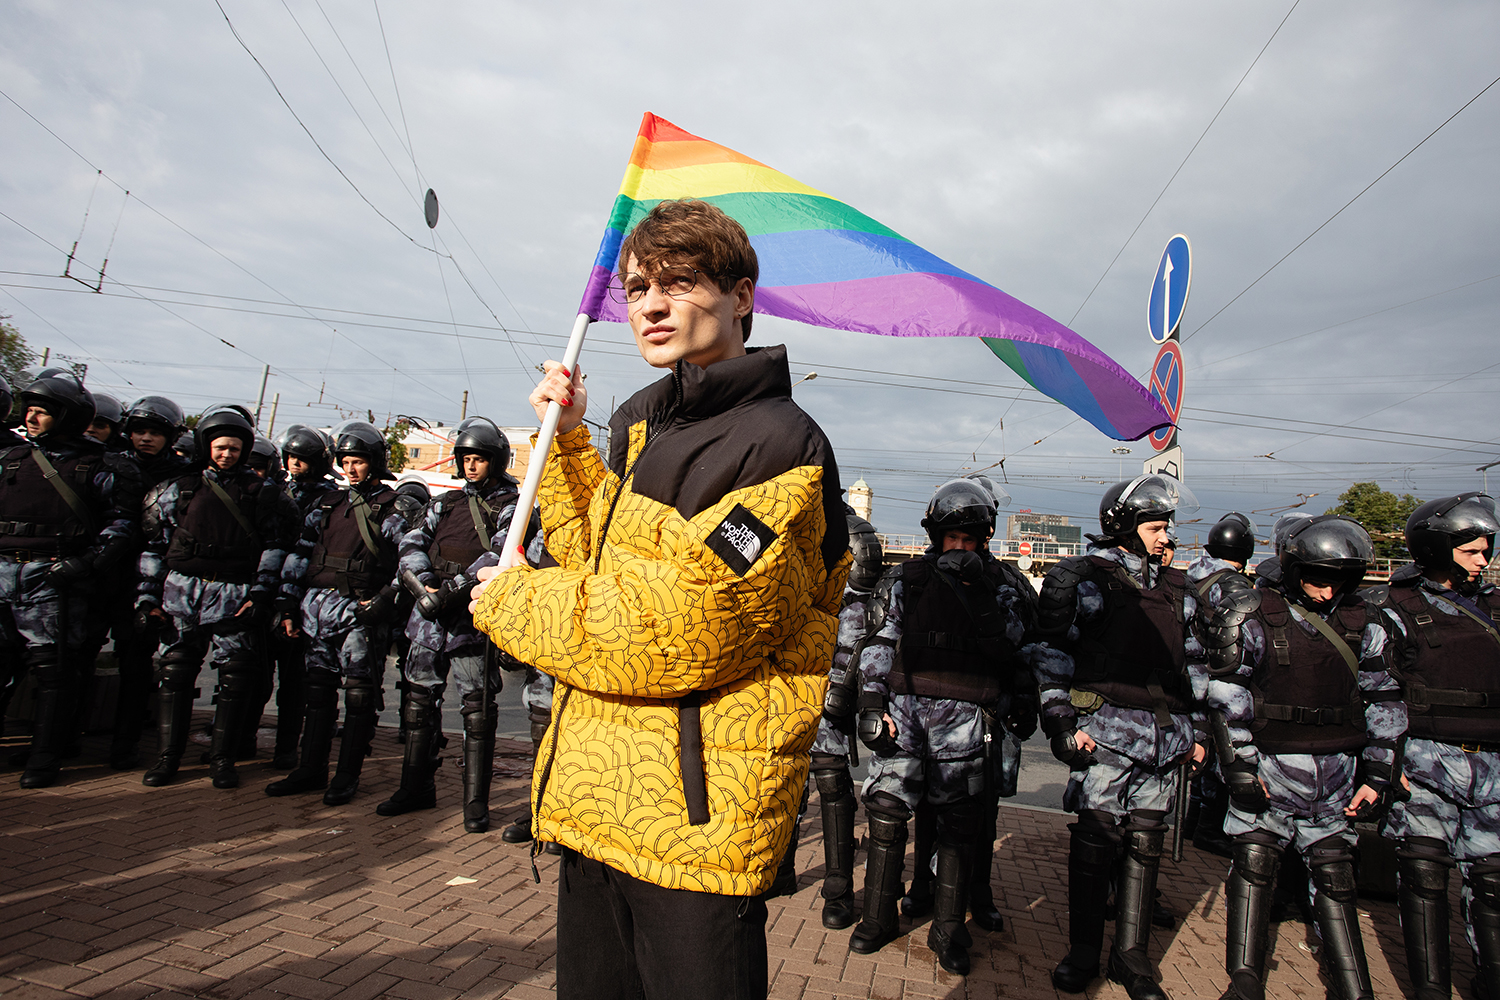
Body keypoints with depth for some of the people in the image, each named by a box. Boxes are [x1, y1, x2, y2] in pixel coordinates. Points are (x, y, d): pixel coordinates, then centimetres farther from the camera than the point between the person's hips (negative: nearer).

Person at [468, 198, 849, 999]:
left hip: (695, 820, -7)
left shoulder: (780, 446, -15)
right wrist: (566, 436, 11)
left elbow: (677, 631, -21)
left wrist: (510, 605, -8)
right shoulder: (637, 422, 11)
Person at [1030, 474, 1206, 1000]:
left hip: (1164, 735, 5)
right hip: (1106, 729, -5)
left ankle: (1131, 957, 21)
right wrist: (1061, 721, -10)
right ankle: (1084, 952, 15)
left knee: (1145, 842, 9)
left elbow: (1190, 660, 23)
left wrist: (1193, 730, 19)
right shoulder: (1082, 578, -2)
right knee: (1096, 837, -1)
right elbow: (1049, 654, -4)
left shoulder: (1176, 589, 16)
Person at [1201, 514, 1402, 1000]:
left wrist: (1377, 775, 8)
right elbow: (1227, 698, -6)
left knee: (1334, 874, 10)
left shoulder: (1363, 624, 3)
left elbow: (1384, 701, 11)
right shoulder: (1254, 618, -7)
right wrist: (1240, 766, -8)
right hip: (1268, 763, -3)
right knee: (1254, 862, 0)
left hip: (1337, 773, 3)